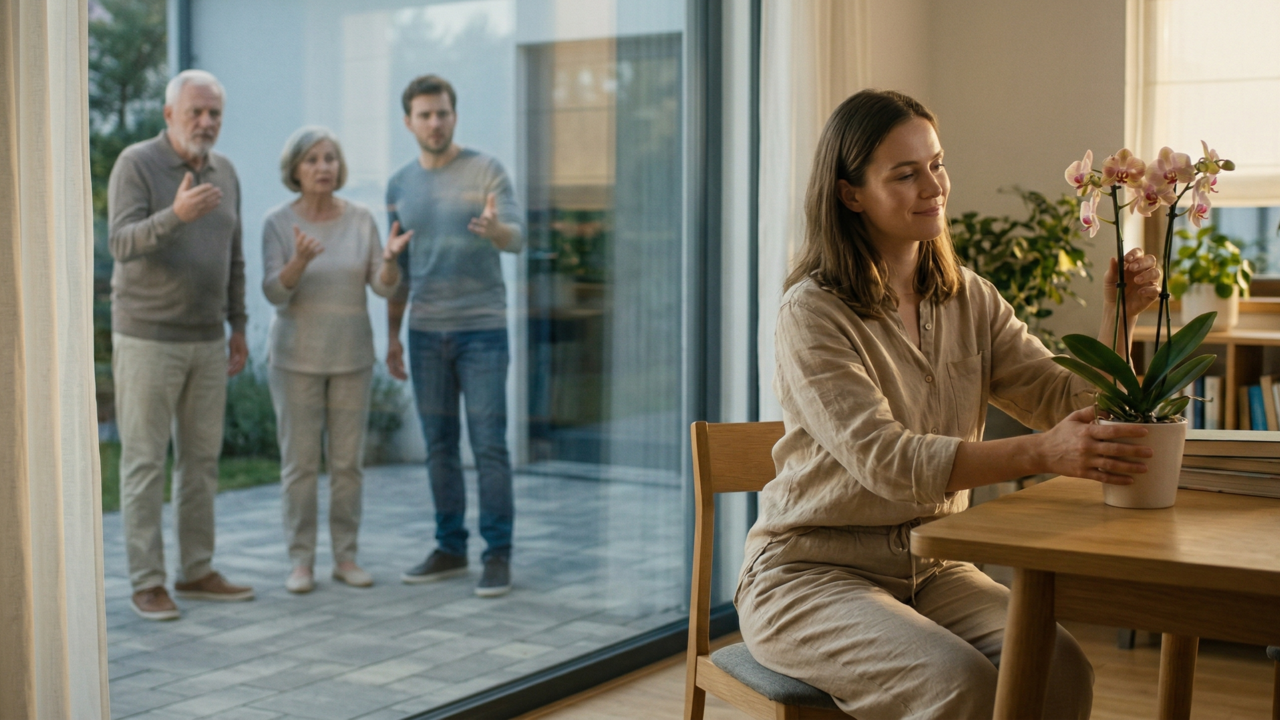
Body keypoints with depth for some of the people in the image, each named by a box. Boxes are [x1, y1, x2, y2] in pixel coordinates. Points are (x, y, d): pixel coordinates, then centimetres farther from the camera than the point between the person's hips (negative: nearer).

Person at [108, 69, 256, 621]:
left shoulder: (224, 172, 9)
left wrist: (238, 327, 12)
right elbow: (122, 244, -22)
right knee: (145, 461, -2)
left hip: (206, 341, 6)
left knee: (201, 457, 9)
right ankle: (146, 582, 3)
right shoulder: (136, 164, -10)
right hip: (148, 339, -6)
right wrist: (175, 215, -39)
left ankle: (197, 571, 18)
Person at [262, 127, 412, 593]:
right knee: (299, 463, 0)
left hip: (351, 357, 2)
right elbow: (275, 293, -16)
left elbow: (384, 286, -6)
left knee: (348, 461, 4)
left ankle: (345, 557, 15)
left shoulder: (361, 219, 0)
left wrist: (391, 257, -28)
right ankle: (301, 562, 10)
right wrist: (301, 261, -35)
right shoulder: (278, 222, -7)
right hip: (297, 357, -2)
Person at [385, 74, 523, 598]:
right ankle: (450, 548, 18)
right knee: (439, 446, 8)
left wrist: (495, 229, -37)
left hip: (482, 326, -4)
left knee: (489, 444, -5)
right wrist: (392, 335, 14)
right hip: (425, 332, 4)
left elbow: (516, 237, -13)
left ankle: (498, 554, 1)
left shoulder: (486, 171, -2)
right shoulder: (400, 185, 11)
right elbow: (399, 267, 16)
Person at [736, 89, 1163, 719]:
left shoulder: (970, 301, 7)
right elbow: (884, 459, -25)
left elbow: (1073, 403, 1)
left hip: (931, 570, 5)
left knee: (1059, 667, -21)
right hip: (810, 574, -5)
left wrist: (1118, 317, -17)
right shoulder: (812, 312, -13)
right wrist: (1041, 454, -36)